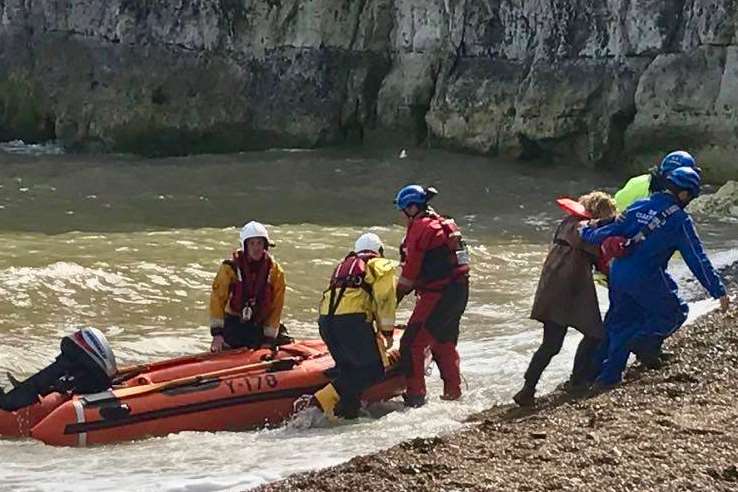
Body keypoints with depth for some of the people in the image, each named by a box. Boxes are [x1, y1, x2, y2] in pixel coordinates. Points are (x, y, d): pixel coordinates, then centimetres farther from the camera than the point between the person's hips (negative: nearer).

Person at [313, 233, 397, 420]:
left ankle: (348, 411, 5)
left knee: (349, 369, 18)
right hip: (352, 320, -7)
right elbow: (385, 299, 3)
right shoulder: (381, 265, 16)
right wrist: (387, 331, 8)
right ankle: (325, 399, -15)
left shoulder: (344, 265, 34)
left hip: (325, 320, 7)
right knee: (373, 369, -4)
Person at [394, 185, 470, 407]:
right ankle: (453, 393, 28)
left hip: (438, 295, -10)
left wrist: (394, 299, -4)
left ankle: (416, 396, -8)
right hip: (459, 291, 10)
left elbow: (410, 272, -12)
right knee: (445, 343, 21)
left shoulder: (419, 228, -12)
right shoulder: (443, 224, 17)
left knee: (412, 343, -7)